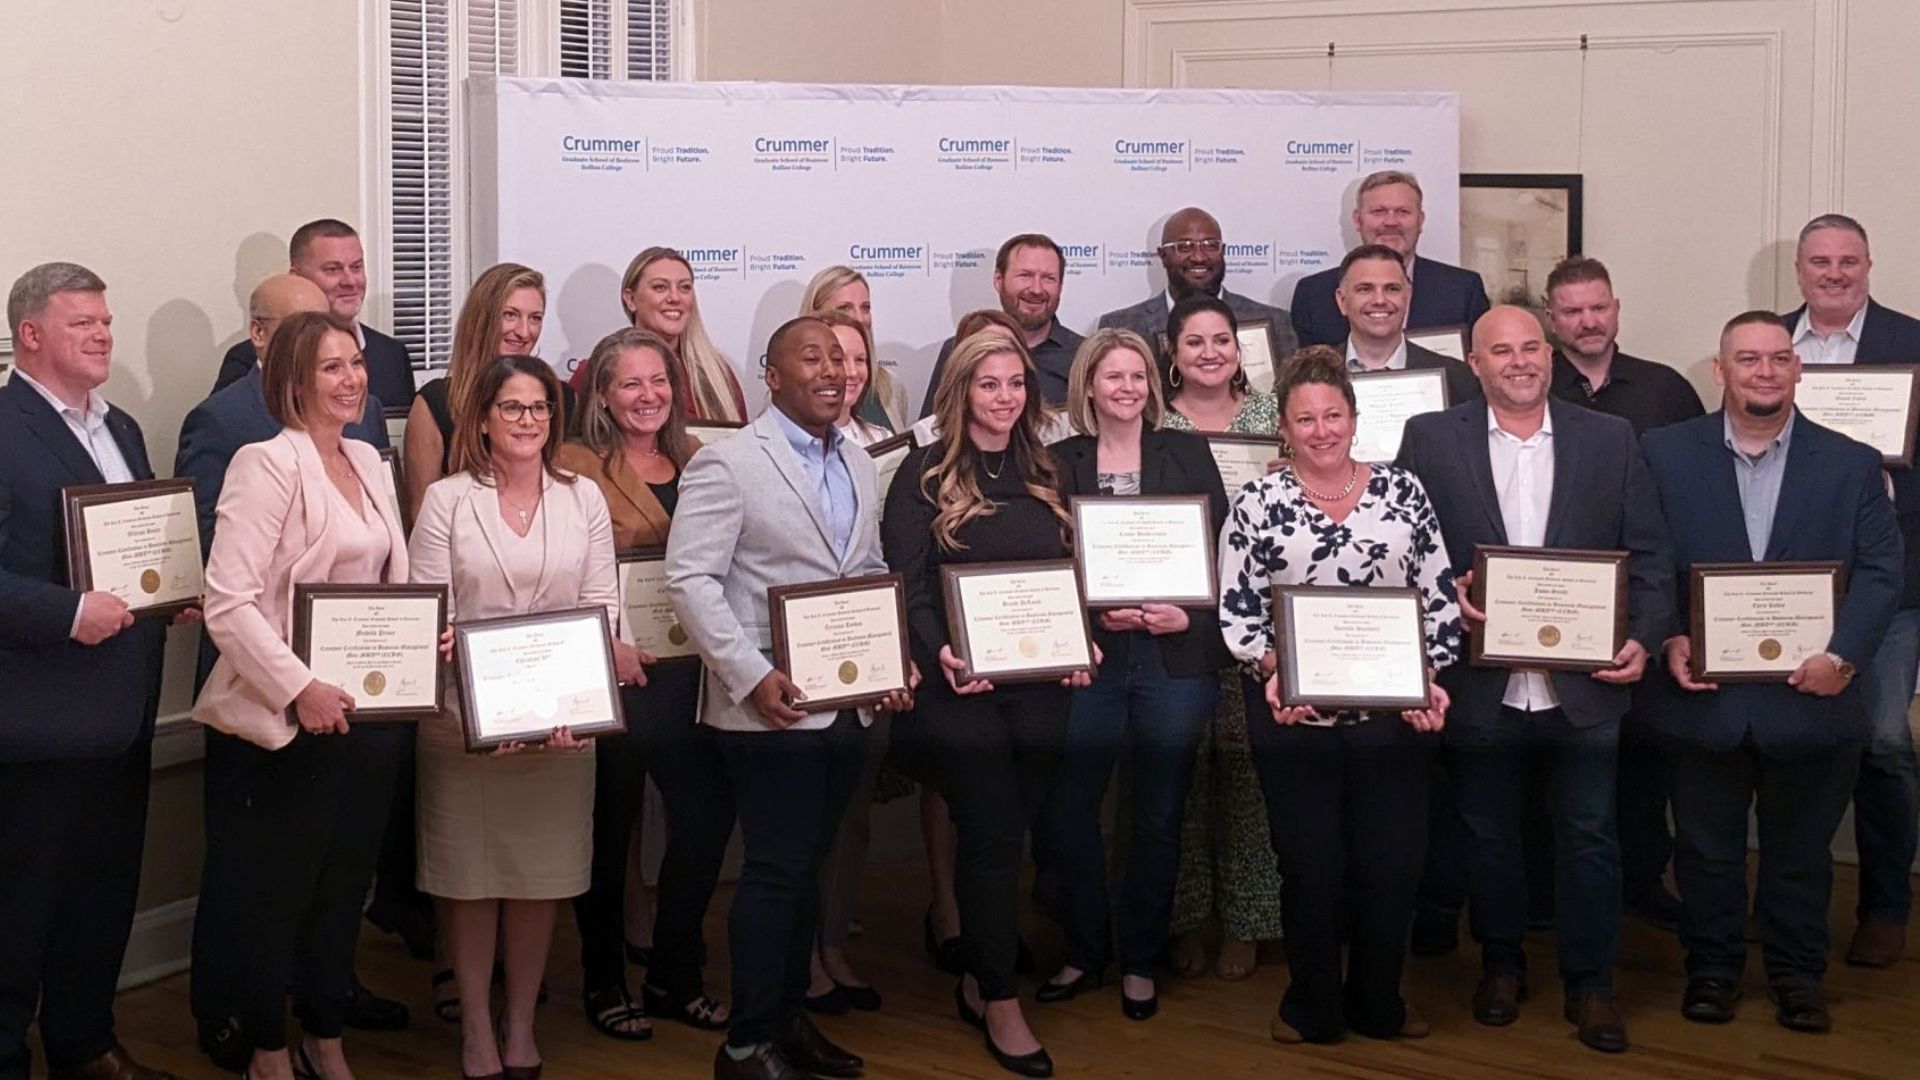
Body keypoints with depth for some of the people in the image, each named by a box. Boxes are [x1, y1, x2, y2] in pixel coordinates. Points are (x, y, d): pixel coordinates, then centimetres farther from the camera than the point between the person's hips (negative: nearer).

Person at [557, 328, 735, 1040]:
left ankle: (673, 975, 21)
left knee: (708, 812, 4)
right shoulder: (576, 467, -5)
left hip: (685, 667, 5)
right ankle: (604, 982, 21)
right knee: (610, 827, 6)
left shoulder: (696, 463, 12)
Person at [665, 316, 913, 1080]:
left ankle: (788, 1017, 26)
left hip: (846, 702, 7)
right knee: (776, 871, -3)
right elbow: (690, 580, -14)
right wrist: (751, 677, -21)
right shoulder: (728, 464, -9)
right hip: (772, 706, -7)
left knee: (807, 867, 14)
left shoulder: (859, 468, 13)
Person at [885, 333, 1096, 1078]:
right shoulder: (924, 475, -2)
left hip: (1040, 684, 5)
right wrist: (938, 654, -22)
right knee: (996, 833, -7)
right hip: (958, 687, -4)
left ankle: (977, 978, 25)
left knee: (1002, 833, 8)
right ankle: (1000, 1002, 6)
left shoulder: (1044, 476, 14)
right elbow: (907, 586, -7)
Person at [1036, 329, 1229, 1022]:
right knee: (1067, 809, -1)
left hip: (1175, 657, 0)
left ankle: (1140, 961, 20)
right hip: (1089, 658, 0)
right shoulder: (1060, 464, 6)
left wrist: (1189, 616, -10)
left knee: (1157, 817, 6)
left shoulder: (1188, 454, 8)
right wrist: (1094, 614, -12)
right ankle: (1084, 952, 18)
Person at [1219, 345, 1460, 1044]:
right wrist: (1272, 673, -15)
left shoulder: (1403, 490, 5)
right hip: (1295, 717, -1)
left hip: (1395, 715, 2)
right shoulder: (1257, 503, 0)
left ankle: (1378, 1004, 26)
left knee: (1392, 865, 7)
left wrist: (1433, 681, -4)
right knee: (1310, 868, 6)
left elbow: (1440, 600, 6)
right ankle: (1312, 1007, 24)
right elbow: (1237, 613, -1)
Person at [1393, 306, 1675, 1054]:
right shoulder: (1430, 439, 0)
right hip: (1480, 683, 0)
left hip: (1585, 683, 0)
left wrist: (1644, 638, -8)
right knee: (1489, 835, 14)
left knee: (1589, 837, 6)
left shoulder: (1610, 440, 4)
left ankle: (1590, 982, 20)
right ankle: (1500, 965, 32)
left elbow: (1649, 554, 4)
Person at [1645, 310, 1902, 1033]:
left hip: (1810, 696, 1)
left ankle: (1797, 972, 30)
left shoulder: (1852, 465, 2)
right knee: (1707, 847, 12)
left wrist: (1843, 654, -17)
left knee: (1800, 851, 14)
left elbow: (1880, 571, -3)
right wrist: (1668, 638, -15)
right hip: (1705, 695, 0)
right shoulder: (1665, 454, 1)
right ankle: (1712, 966, 28)